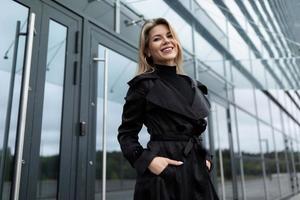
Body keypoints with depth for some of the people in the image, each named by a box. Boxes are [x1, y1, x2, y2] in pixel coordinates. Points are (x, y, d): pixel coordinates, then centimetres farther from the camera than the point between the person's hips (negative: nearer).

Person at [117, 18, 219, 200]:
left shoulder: (194, 86, 10)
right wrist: (147, 160, -17)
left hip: (196, 173, 6)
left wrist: (206, 158, 5)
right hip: (163, 175, -5)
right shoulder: (143, 84, -7)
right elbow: (126, 134, -4)